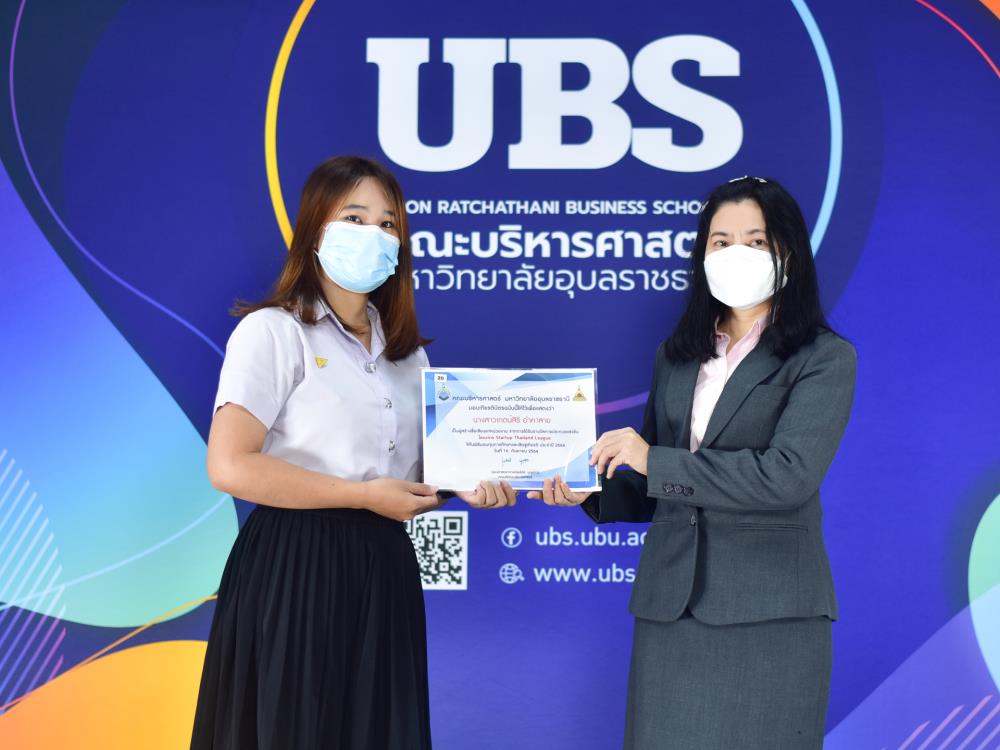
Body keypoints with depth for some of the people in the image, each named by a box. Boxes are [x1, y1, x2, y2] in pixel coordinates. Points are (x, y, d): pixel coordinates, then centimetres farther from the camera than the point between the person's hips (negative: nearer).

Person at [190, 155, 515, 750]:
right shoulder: (273, 331, -9)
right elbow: (230, 466, -18)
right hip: (295, 567, -7)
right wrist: (364, 496, -16)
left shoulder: (405, 349, 15)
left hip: (383, 568, 7)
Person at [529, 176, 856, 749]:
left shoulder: (825, 358, -1)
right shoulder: (676, 357, 15)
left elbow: (788, 476, -16)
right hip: (670, 604, 4)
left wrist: (653, 460, -15)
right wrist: (592, 493, -1)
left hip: (768, 611, -4)